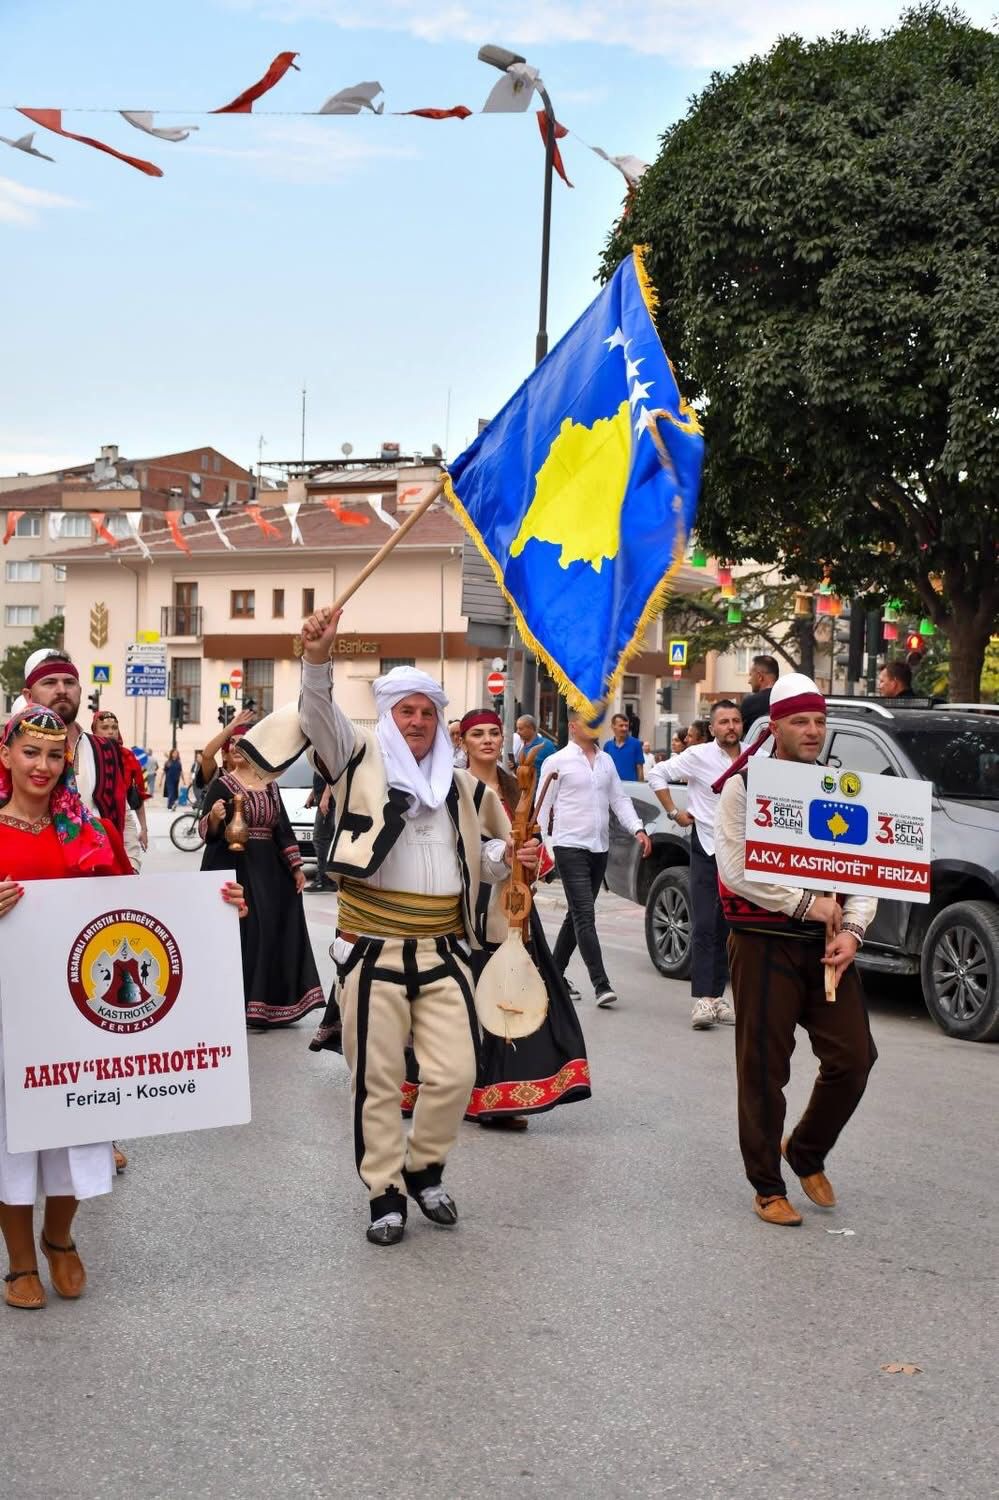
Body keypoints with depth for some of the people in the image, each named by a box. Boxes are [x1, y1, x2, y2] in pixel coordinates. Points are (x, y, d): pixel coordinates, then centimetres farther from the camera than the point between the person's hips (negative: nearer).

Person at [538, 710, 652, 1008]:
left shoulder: (606, 761, 14)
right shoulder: (557, 762, -3)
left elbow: (619, 799, 14)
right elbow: (544, 805, -3)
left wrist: (638, 829, 0)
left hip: (599, 848, 6)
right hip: (570, 846, -6)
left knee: (577, 915, 14)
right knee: (585, 916, -11)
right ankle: (601, 984, -14)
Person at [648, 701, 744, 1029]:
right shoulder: (699, 756, -5)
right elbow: (657, 774, 2)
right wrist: (674, 812, -3)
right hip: (708, 850, -4)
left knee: (726, 929, 10)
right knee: (704, 927, -9)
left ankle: (717, 997, 18)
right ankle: (702, 999, -11)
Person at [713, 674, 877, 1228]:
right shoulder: (743, 786, -5)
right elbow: (736, 871, -13)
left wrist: (851, 929, -9)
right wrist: (807, 904, -14)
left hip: (827, 946, 5)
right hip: (764, 944, -5)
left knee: (853, 1057, 2)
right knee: (764, 1067, 1)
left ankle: (805, 1152, 26)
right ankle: (768, 1187, 14)